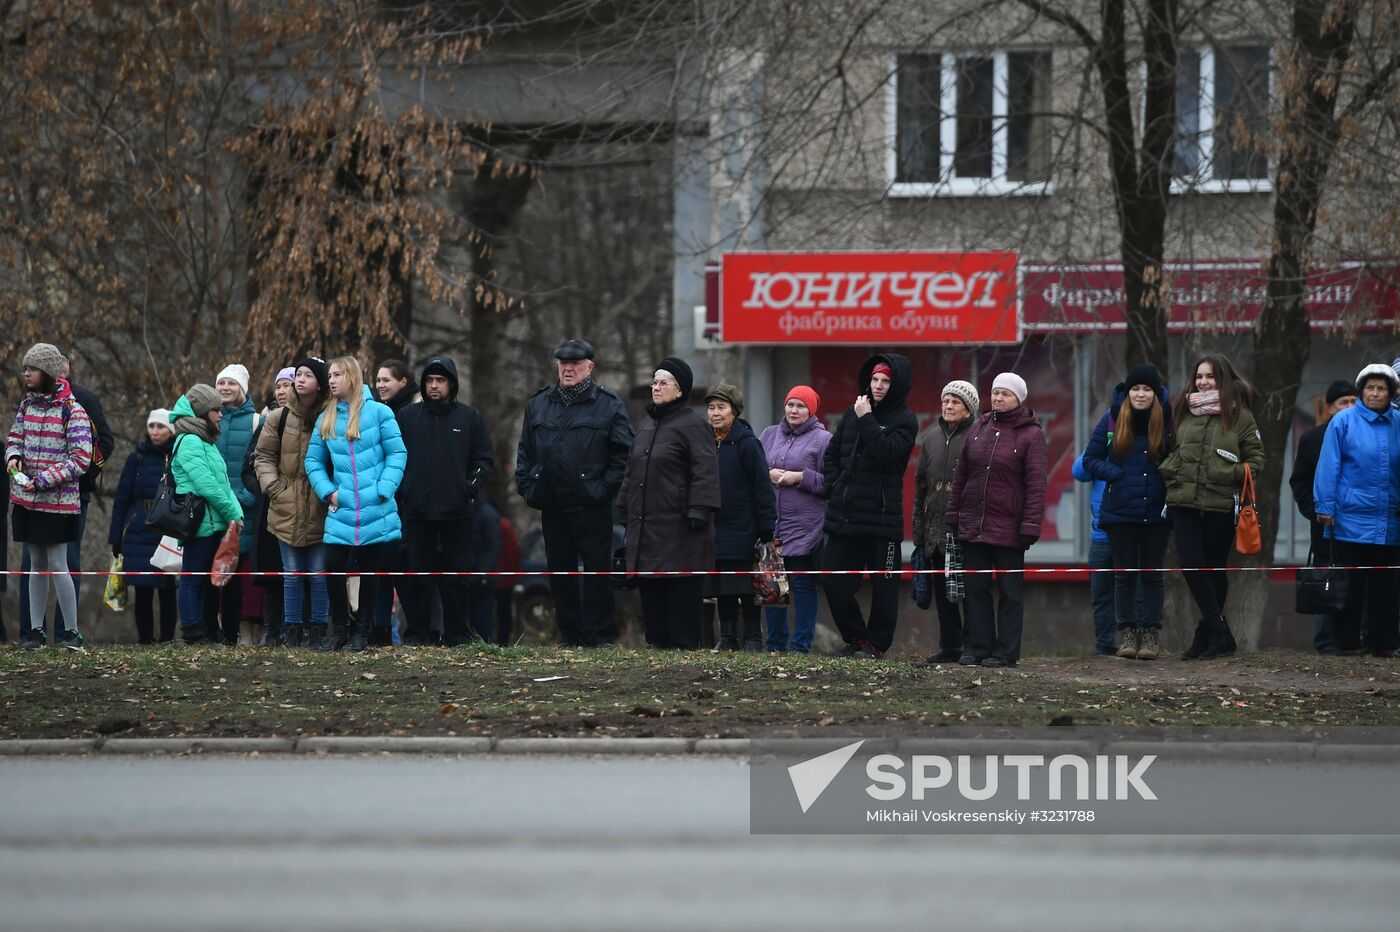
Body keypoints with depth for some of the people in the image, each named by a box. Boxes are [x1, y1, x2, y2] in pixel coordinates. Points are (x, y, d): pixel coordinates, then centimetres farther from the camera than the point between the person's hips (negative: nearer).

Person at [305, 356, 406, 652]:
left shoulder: (379, 412, -3)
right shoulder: (326, 419, 9)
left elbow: (397, 454, -4)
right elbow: (313, 461, 13)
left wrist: (383, 490, -12)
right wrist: (327, 492, -1)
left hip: (375, 512, -3)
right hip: (341, 512, 3)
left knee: (370, 570, 5)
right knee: (333, 568, -4)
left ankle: (362, 631, 15)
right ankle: (339, 630, 9)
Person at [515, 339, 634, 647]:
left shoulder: (608, 405, 0)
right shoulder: (538, 405, 14)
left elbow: (623, 454, -3)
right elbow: (525, 451, 18)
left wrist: (605, 489, -11)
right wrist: (527, 486, 5)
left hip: (591, 506, -5)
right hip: (552, 506, 5)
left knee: (596, 571, -4)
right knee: (559, 572, 8)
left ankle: (599, 635, -1)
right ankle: (569, 635, 15)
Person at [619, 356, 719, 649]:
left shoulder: (693, 425, -7)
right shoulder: (648, 425, 19)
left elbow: (705, 472, -14)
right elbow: (632, 470, 24)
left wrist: (698, 512, -21)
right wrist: (626, 512, 20)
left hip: (678, 526, -8)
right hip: (645, 523, 8)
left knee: (682, 588, -7)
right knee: (650, 589, 8)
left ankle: (684, 642, -4)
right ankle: (656, 639, 14)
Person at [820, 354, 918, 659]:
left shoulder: (904, 421, -3)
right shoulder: (853, 413, 13)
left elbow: (885, 452, -20)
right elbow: (833, 452, 21)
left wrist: (866, 420, -16)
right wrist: (833, 486, 8)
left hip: (882, 517, -6)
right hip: (844, 516, 6)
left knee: (884, 584, -1)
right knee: (833, 581, 5)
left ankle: (876, 644, 8)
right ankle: (855, 637, 18)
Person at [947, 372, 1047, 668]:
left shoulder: (1031, 435, -5)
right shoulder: (980, 428, 10)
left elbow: (1036, 484, -9)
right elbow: (961, 473, 14)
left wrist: (1030, 526, -15)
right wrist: (954, 513, 10)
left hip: (1008, 528, -5)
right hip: (973, 526, 5)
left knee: (1010, 591, 2)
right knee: (975, 588, 7)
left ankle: (1006, 651, 6)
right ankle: (977, 646, 13)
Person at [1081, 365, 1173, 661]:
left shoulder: (1167, 420, -1)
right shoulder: (1112, 419, 1)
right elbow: (1090, 460, 6)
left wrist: (1170, 484, -8)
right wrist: (1115, 474, -9)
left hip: (1156, 512, -1)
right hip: (1120, 511, 1)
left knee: (1152, 575, 4)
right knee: (1124, 575, 3)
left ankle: (1151, 635, 8)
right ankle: (1127, 634, 8)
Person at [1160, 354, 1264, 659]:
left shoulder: (1239, 417, 2)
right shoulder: (1185, 411, 12)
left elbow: (1256, 458, 4)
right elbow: (1169, 448, 24)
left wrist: (1233, 474, -12)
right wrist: (1168, 468, 6)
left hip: (1221, 505, -3)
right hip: (1184, 502, 3)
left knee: (1214, 569, 5)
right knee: (1191, 564, -11)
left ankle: (1206, 636, 12)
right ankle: (1220, 634, -5)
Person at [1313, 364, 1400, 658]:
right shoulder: (1344, 422, -3)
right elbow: (1329, 467, -3)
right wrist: (1325, 508, -7)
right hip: (1352, 520, -3)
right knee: (1350, 584, 2)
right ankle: (1347, 642, 8)